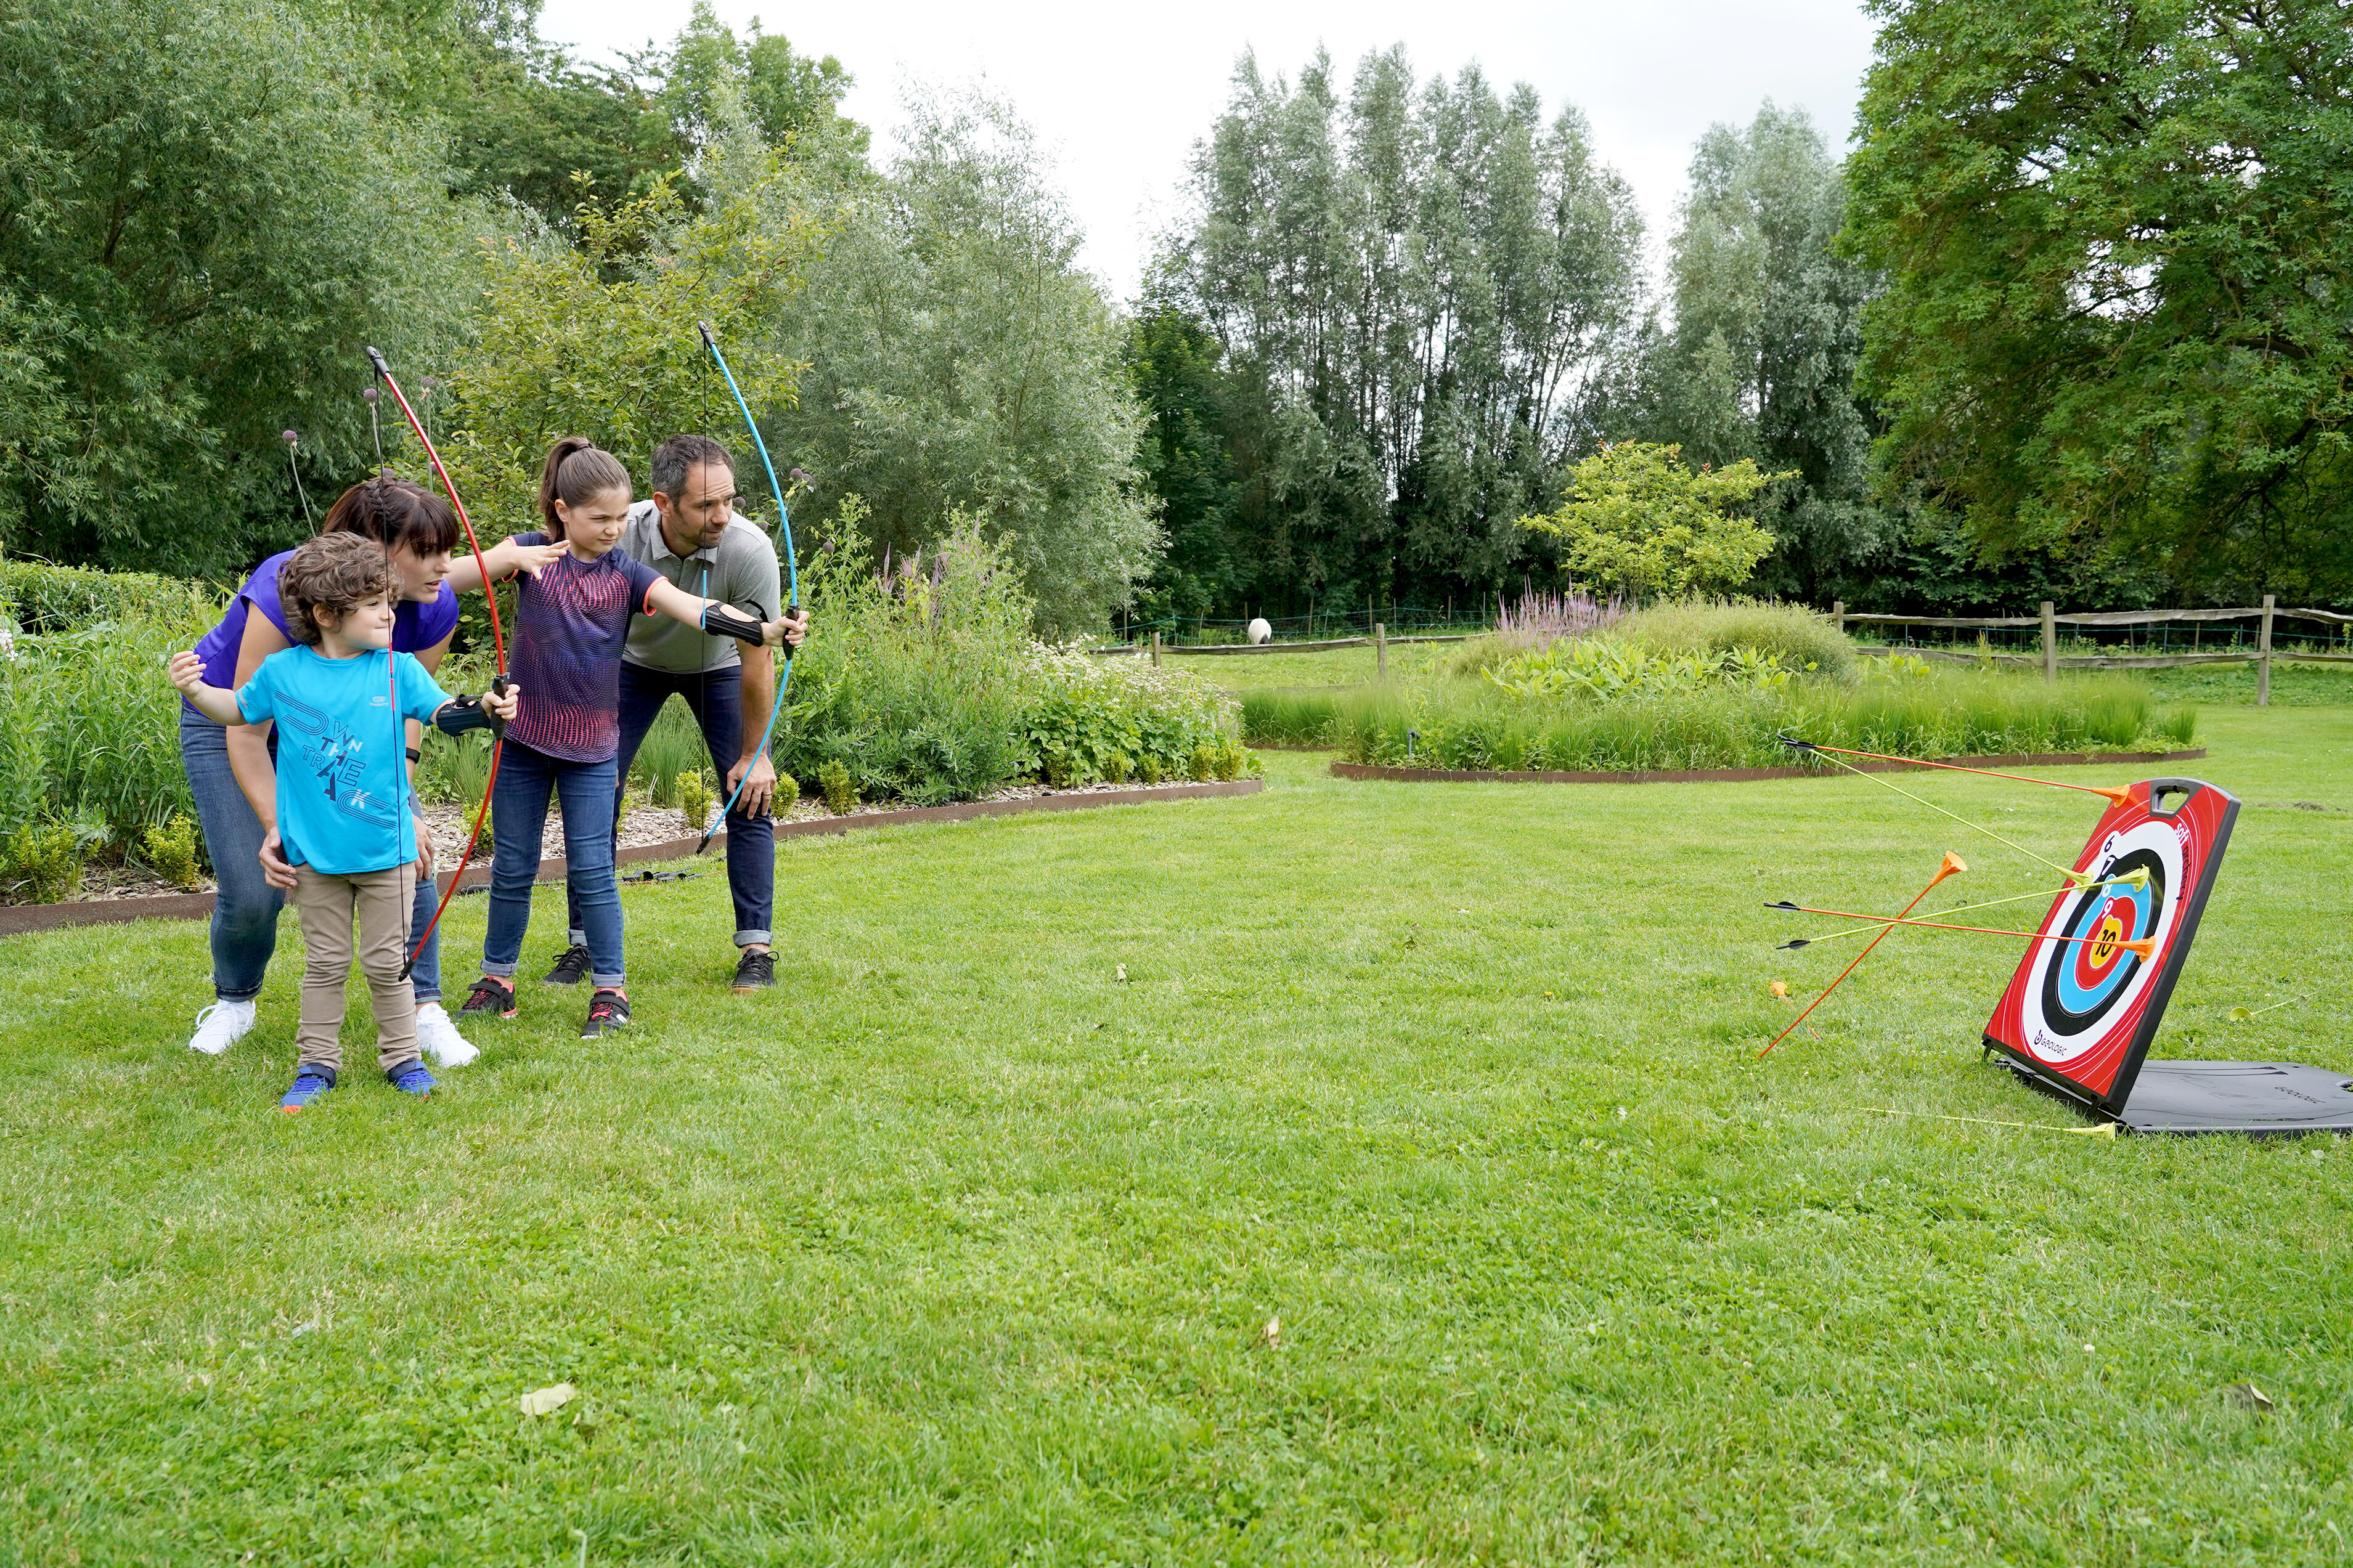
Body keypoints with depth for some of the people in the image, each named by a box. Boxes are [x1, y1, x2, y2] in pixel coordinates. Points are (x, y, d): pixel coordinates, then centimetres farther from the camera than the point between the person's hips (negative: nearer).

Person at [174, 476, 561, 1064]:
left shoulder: (433, 611, -24)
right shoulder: (286, 592, -38)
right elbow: (246, 733, -32)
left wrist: (399, 804, -22)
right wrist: (276, 827, -40)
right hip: (227, 720, -4)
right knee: (252, 890, -11)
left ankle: (424, 1008, 0)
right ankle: (234, 1002, 22)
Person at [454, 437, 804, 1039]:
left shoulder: (626, 573, -3)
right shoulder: (533, 552, -3)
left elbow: (692, 607, -16)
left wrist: (763, 630, -32)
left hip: (592, 745, 0)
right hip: (524, 738, 1)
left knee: (592, 869, 0)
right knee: (512, 866, 11)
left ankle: (610, 989, 10)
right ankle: (497, 980, 25)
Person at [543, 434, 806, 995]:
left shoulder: (749, 549, -35)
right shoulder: (619, 538, -34)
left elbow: (758, 659, -24)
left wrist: (755, 754, -17)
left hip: (717, 666, 0)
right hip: (635, 662, 1)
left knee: (750, 797, -9)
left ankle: (756, 948, 1)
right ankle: (583, 943, 7)